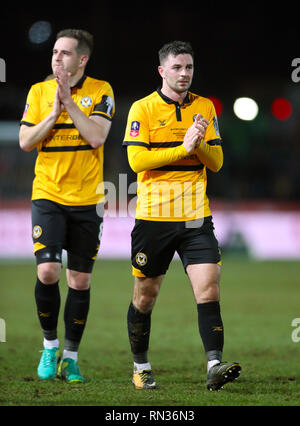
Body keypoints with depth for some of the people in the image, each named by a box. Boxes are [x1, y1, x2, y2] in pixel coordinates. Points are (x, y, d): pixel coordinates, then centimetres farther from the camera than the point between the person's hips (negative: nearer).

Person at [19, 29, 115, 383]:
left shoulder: (100, 91, -1)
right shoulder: (38, 91, 5)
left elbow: (96, 137, -14)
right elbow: (25, 141, -2)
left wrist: (69, 104, -17)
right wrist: (54, 113, -12)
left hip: (87, 200, 0)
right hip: (48, 195, 0)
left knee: (80, 281, 3)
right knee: (48, 272, -14)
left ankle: (70, 359, 15)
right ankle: (50, 344, 8)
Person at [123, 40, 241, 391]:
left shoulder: (204, 107, 9)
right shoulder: (143, 109, -2)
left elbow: (216, 162, 7)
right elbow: (136, 160, -13)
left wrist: (200, 144, -14)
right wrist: (183, 148, -19)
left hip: (196, 216, 2)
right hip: (153, 216, -2)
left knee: (209, 288, -13)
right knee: (145, 295, 8)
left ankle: (214, 366, -19)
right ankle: (140, 367, 25)